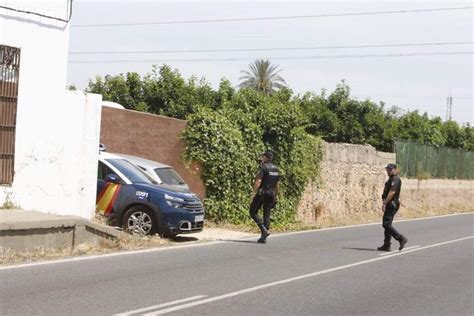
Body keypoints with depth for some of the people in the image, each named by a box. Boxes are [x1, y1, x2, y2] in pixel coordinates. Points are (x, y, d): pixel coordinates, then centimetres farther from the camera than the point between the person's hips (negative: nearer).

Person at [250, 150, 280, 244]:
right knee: (267, 214, 8)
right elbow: (277, 184, 15)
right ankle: (263, 238, 7)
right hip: (271, 194, 7)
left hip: (262, 193, -7)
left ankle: (264, 230, -13)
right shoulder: (276, 169, 11)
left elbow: (258, 181, -19)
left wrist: (254, 193, -17)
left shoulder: (263, 167, -12)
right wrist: (276, 195, 22)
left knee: (253, 212, 3)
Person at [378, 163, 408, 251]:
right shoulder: (391, 178, 18)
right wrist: (385, 203, 21)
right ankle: (386, 245, 12)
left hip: (392, 204, -11)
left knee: (386, 224, -12)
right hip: (390, 204, 11)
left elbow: (392, 192, -23)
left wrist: (384, 203, -25)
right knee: (387, 224, 10)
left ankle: (401, 238, -11)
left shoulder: (395, 179, -14)